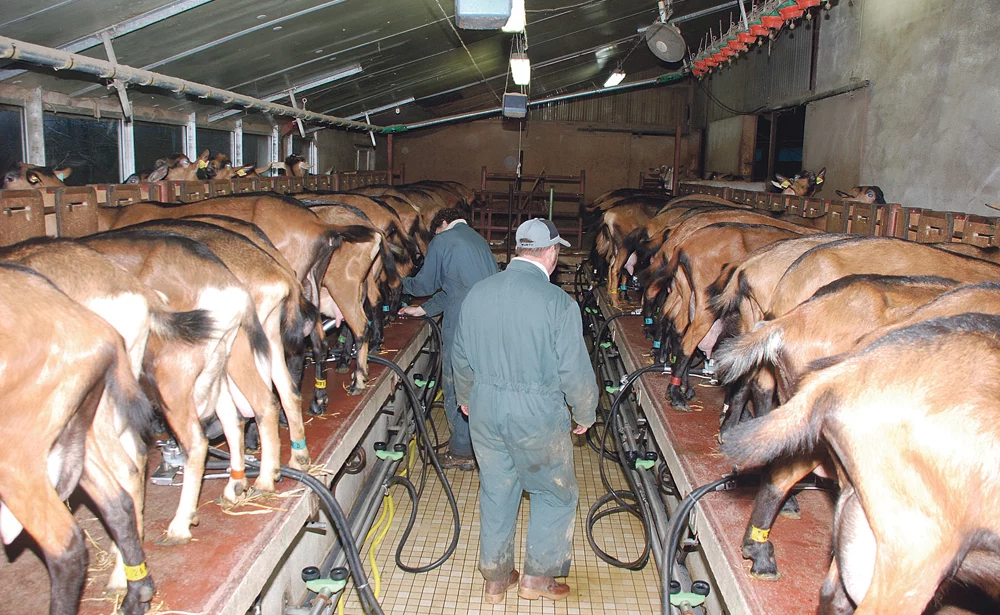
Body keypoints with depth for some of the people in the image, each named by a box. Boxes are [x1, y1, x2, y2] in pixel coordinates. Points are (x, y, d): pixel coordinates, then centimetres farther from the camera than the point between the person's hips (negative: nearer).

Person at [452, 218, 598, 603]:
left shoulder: (477, 293, -1)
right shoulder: (558, 303, -18)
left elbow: (460, 355, 10)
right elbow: (574, 370, -13)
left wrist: (466, 397, 27)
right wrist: (585, 414, 5)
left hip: (484, 408, 5)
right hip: (538, 413, -5)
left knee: (495, 492, 19)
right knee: (556, 493, 17)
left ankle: (496, 578, 33)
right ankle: (538, 576, 26)